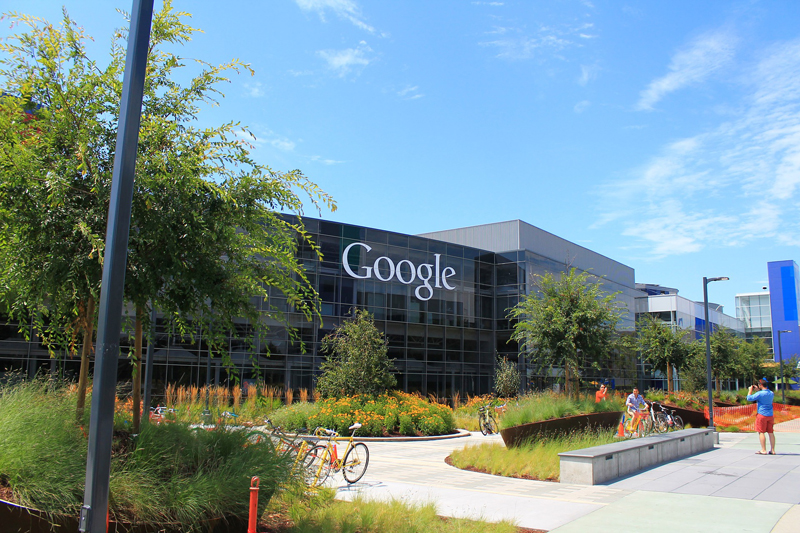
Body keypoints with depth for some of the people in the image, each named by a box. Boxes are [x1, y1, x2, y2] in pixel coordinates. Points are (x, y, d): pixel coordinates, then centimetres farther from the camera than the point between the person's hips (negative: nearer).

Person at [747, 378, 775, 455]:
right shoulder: (771, 393, 7)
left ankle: (763, 450, -3)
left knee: (761, 432, -1)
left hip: (762, 415, -7)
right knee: (771, 432, 9)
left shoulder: (760, 393, -15)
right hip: (770, 415, 7)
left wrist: (750, 390, 3)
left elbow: (749, 398, -10)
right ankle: (772, 450, 11)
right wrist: (758, 390, 24)